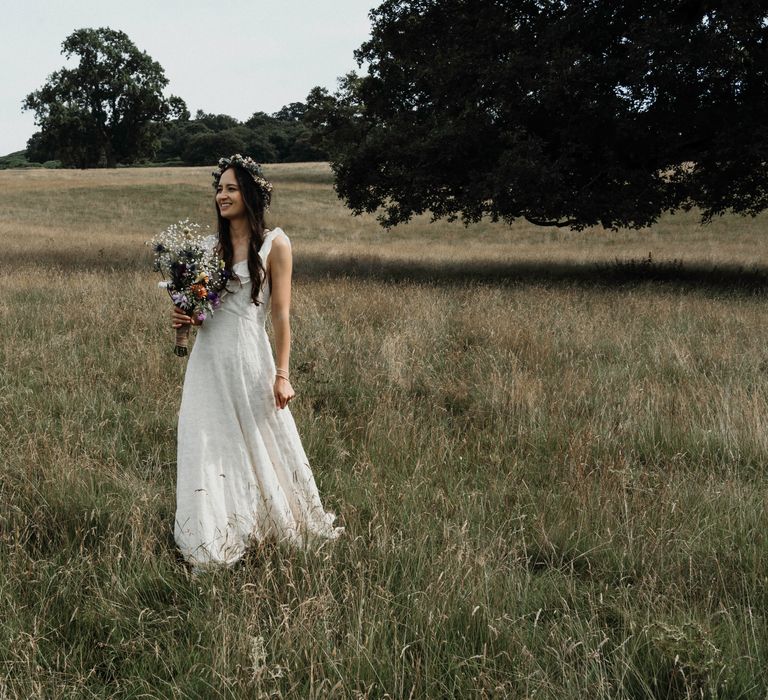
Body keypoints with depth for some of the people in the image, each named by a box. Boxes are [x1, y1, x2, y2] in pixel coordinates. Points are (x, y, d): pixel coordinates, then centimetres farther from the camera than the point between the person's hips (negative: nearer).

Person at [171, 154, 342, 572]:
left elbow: (280, 313, -7)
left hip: (249, 357, -5)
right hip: (208, 359, 5)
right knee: (208, 448, 7)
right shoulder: (210, 245, 9)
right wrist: (184, 317, -4)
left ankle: (293, 524, 28)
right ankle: (211, 549, 20)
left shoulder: (274, 244, -5)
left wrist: (282, 374, -11)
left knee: (263, 444, 8)